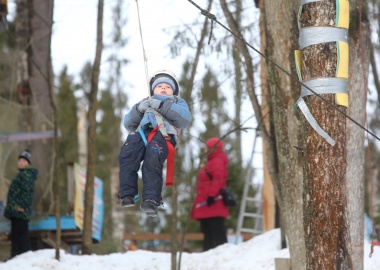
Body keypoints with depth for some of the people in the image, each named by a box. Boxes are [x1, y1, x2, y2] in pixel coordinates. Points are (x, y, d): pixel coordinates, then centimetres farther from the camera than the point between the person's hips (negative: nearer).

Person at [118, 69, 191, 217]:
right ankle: (127, 194, -36)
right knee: (127, 154, -33)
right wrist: (138, 109, 6)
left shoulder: (177, 102, 36)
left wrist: (162, 105, 0)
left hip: (163, 134, -3)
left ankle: (151, 200, -42)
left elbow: (185, 119, 9)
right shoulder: (145, 102, 44)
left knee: (152, 160, -37)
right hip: (141, 132, 3)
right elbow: (128, 124, 26)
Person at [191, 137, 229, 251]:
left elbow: (218, 180, -24)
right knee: (207, 231, 12)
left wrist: (211, 195, -28)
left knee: (217, 230, -13)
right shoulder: (212, 162, 23)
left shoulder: (217, 162, -11)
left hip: (212, 204, -11)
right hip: (207, 205, 11)